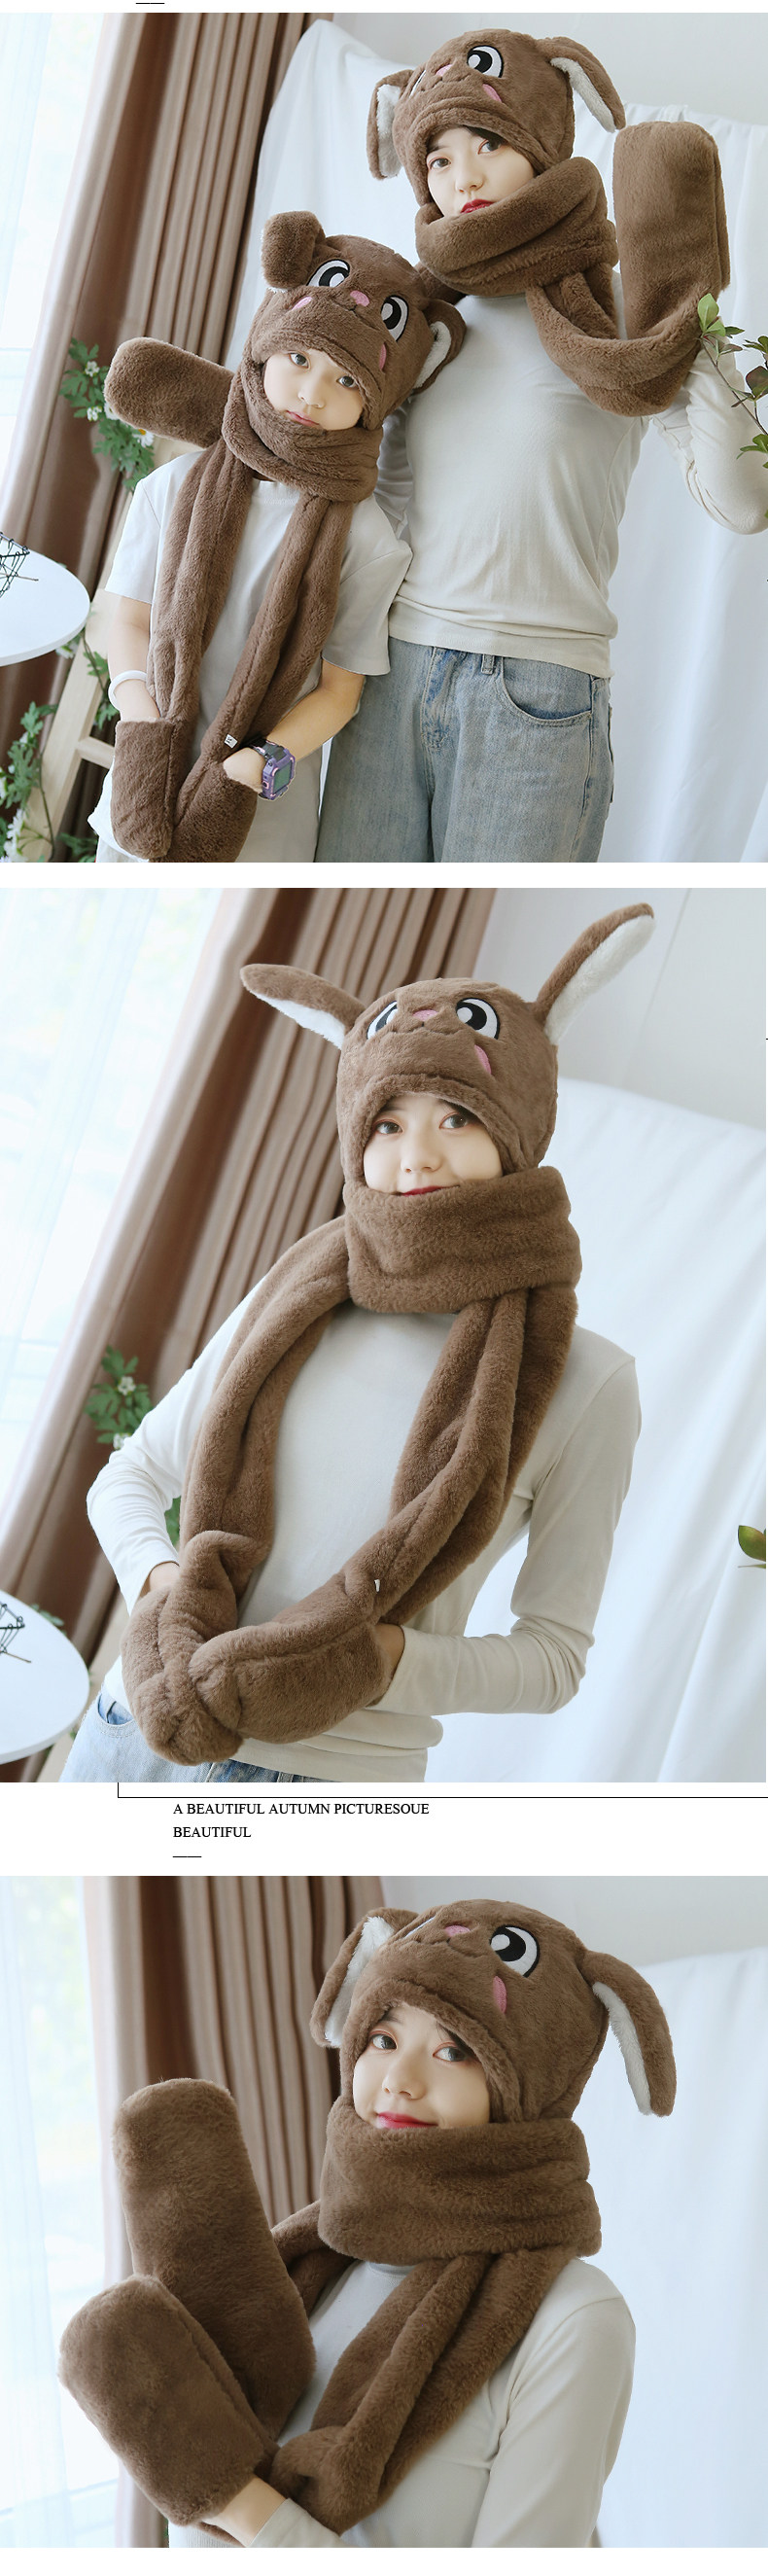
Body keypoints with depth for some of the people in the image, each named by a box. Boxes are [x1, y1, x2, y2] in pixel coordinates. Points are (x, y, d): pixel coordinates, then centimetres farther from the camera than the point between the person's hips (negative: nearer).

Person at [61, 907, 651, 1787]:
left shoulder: (583, 1383, -6)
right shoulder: (294, 1307, 3)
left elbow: (555, 1655, -2)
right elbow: (128, 1479, 11)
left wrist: (386, 1662, -18)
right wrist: (165, 1586, -9)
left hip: (339, 1773, -3)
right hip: (143, 1733, 3)